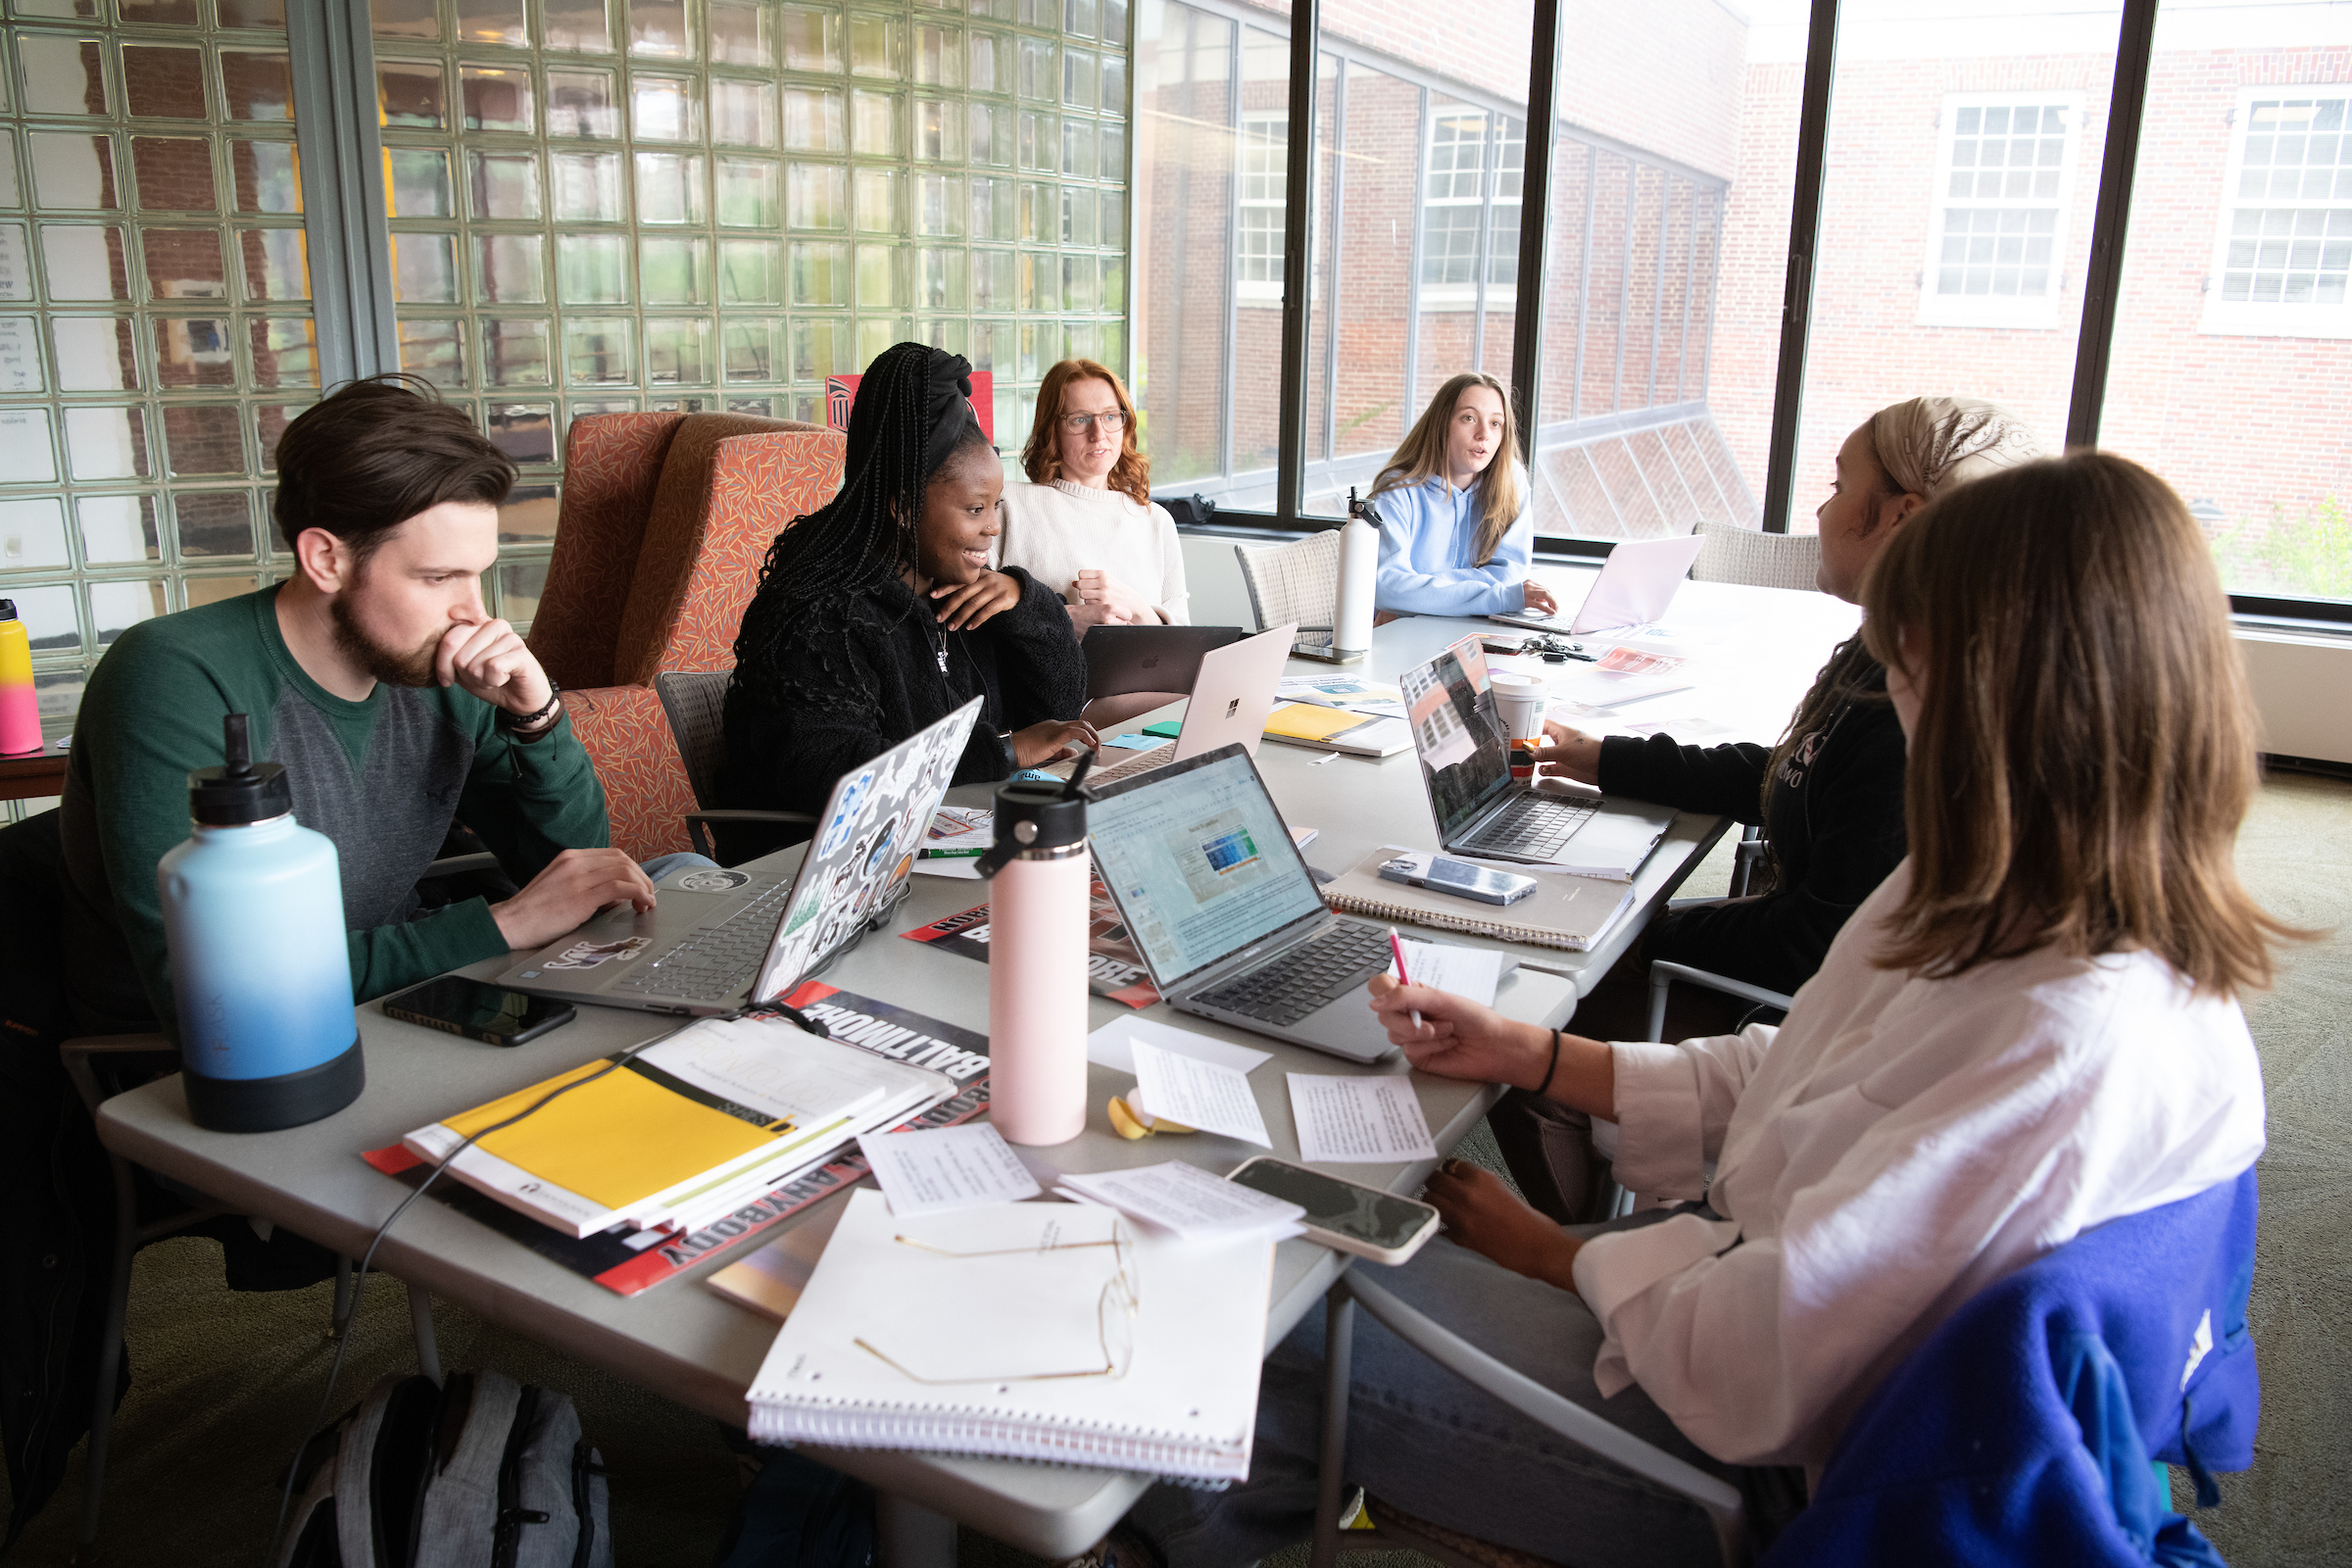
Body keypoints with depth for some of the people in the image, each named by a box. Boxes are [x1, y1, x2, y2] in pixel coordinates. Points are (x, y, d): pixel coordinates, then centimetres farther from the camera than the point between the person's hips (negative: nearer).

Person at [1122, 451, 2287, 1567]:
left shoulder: (2075, 1046, -34)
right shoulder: (2003, 907, -1)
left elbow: (1751, 1375, -30)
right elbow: (1781, 1082, 9)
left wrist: (1553, 1251, -11)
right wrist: (1525, 1052, 5)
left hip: (1747, 1455, -9)